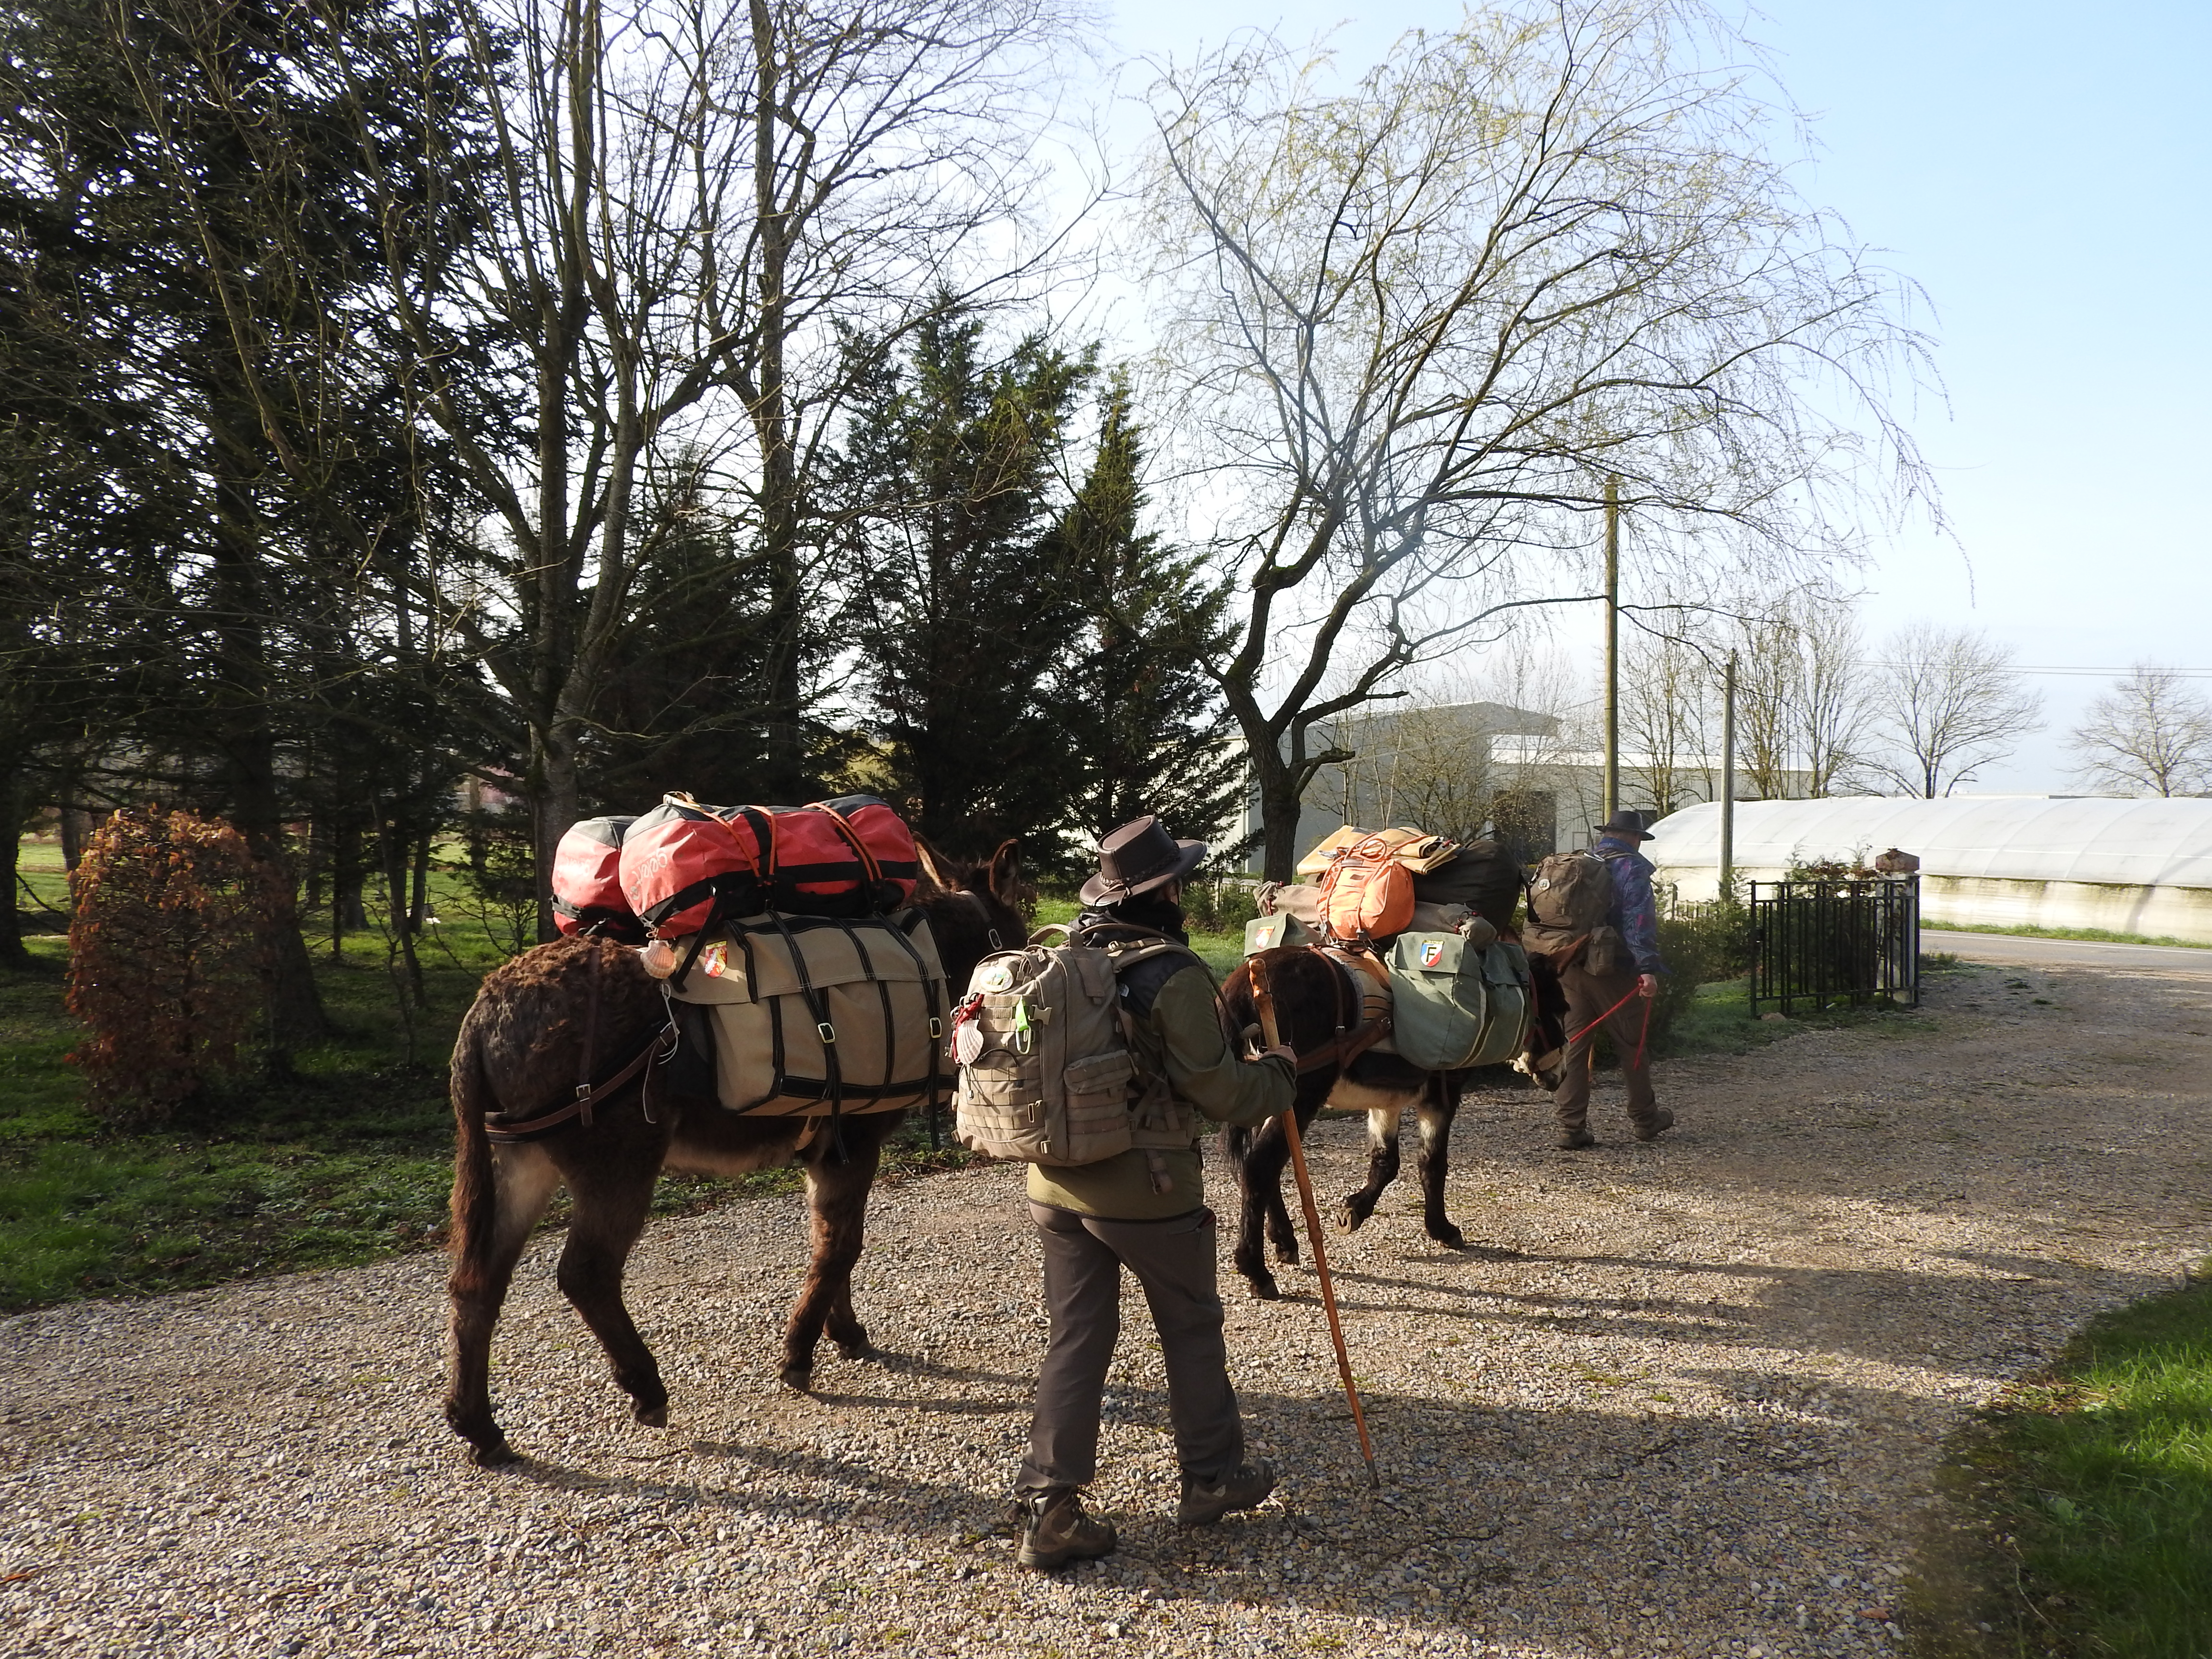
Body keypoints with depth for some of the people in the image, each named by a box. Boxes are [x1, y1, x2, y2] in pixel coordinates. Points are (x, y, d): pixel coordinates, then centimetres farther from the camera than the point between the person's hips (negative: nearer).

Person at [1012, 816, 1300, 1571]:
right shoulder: (1174, 977, -18)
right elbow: (1219, 1092, -15)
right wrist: (1278, 1073, 3)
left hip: (1057, 1185, 5)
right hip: (1148, 1191, -5)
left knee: (1076, 1339, 12)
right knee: (1192, 1328, 17)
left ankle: (1048, 1510, 12)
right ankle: (1211, 1476, 32)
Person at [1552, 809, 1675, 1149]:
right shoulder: (1631, 868, -6)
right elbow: (1638, 921, -17)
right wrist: (1647, 968, -22)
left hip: (1570, 968, 6)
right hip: (1613, 971, -5)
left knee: (1574, 1045, 6)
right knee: (1633, 1045, 10)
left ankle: (1571, 1127, 4)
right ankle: (1644, 1119, 22)